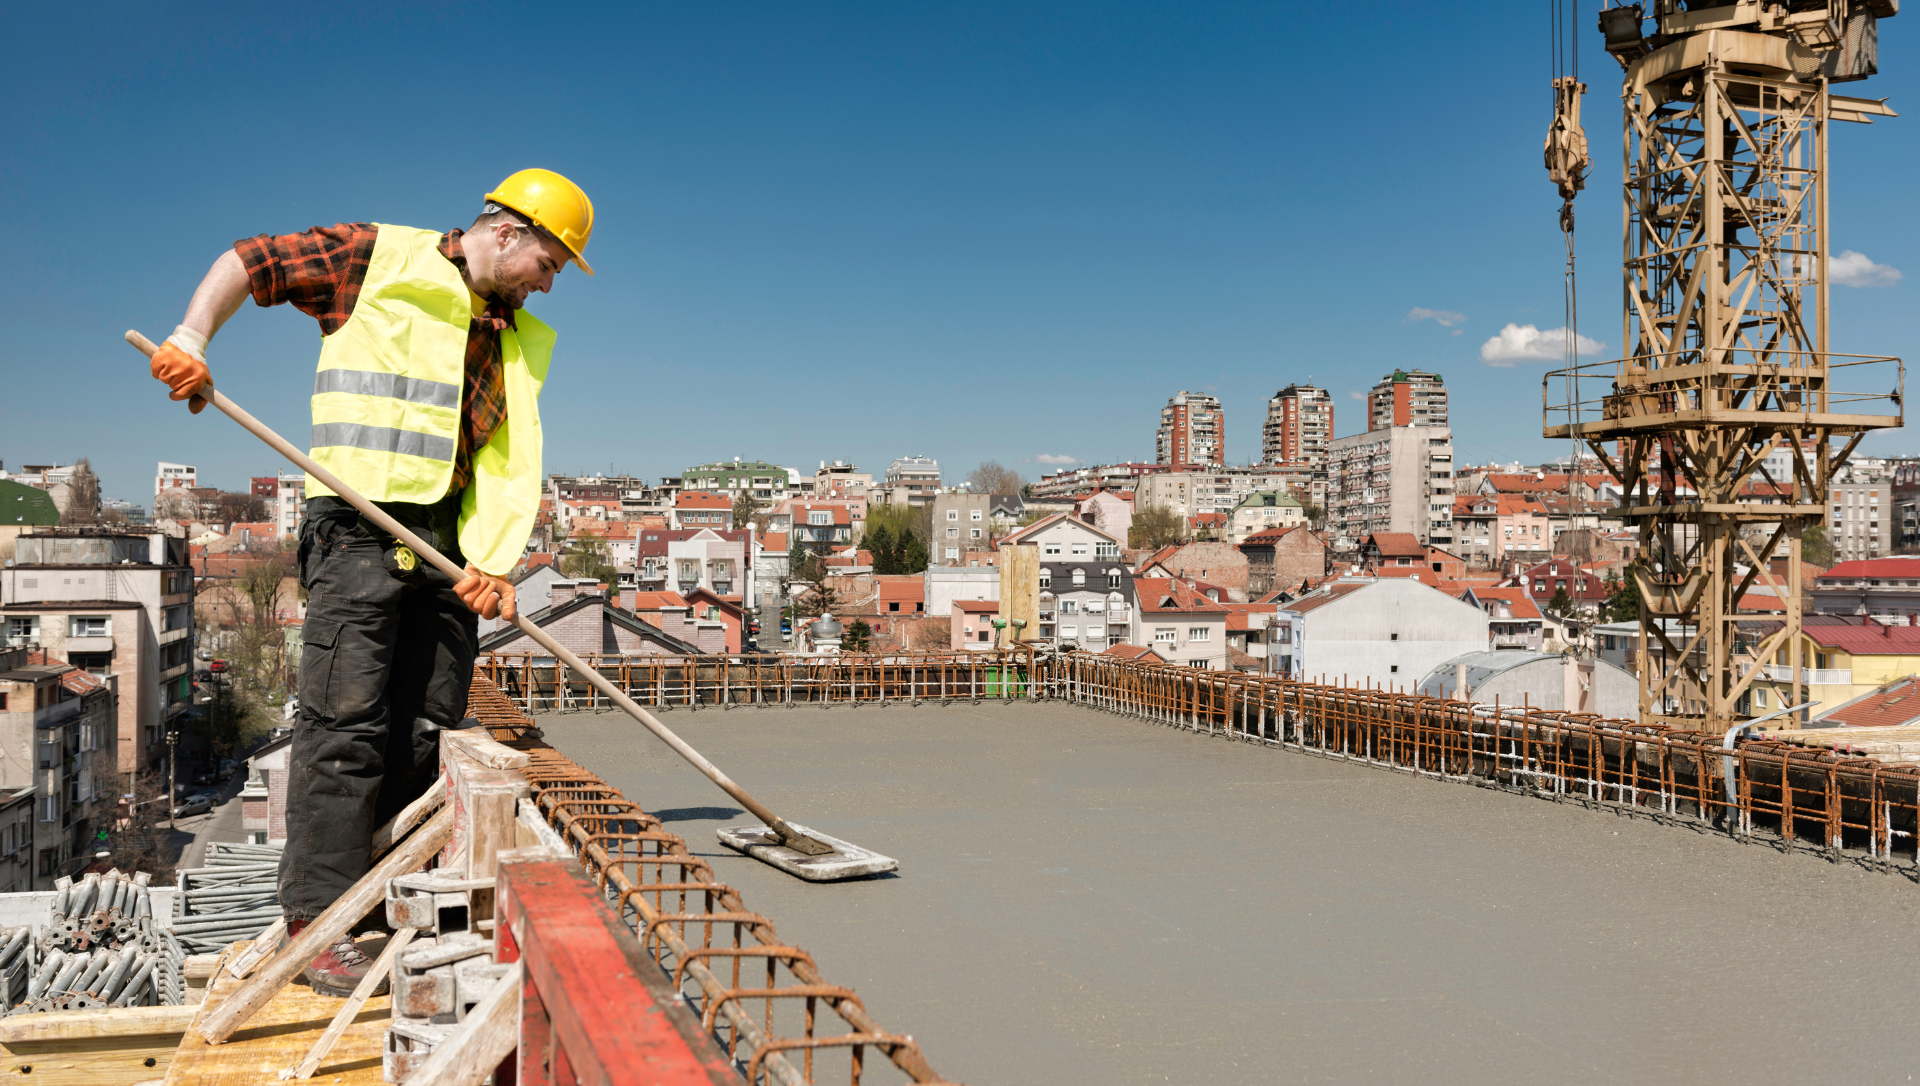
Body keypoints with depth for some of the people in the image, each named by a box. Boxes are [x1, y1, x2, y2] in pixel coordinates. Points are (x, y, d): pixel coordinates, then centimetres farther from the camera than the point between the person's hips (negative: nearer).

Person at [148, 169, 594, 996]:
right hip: (360, 528, -6)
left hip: (449, 543, 6)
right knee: (346, 724, -10)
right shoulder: (383, 260, 2)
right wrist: (192, 339, -10)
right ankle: (317, 923, -4)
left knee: (429, 730, 6)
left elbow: (514, 460, 7)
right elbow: (246, 262, 6)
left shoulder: (524, 341, 16)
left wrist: (493, 558, -7)